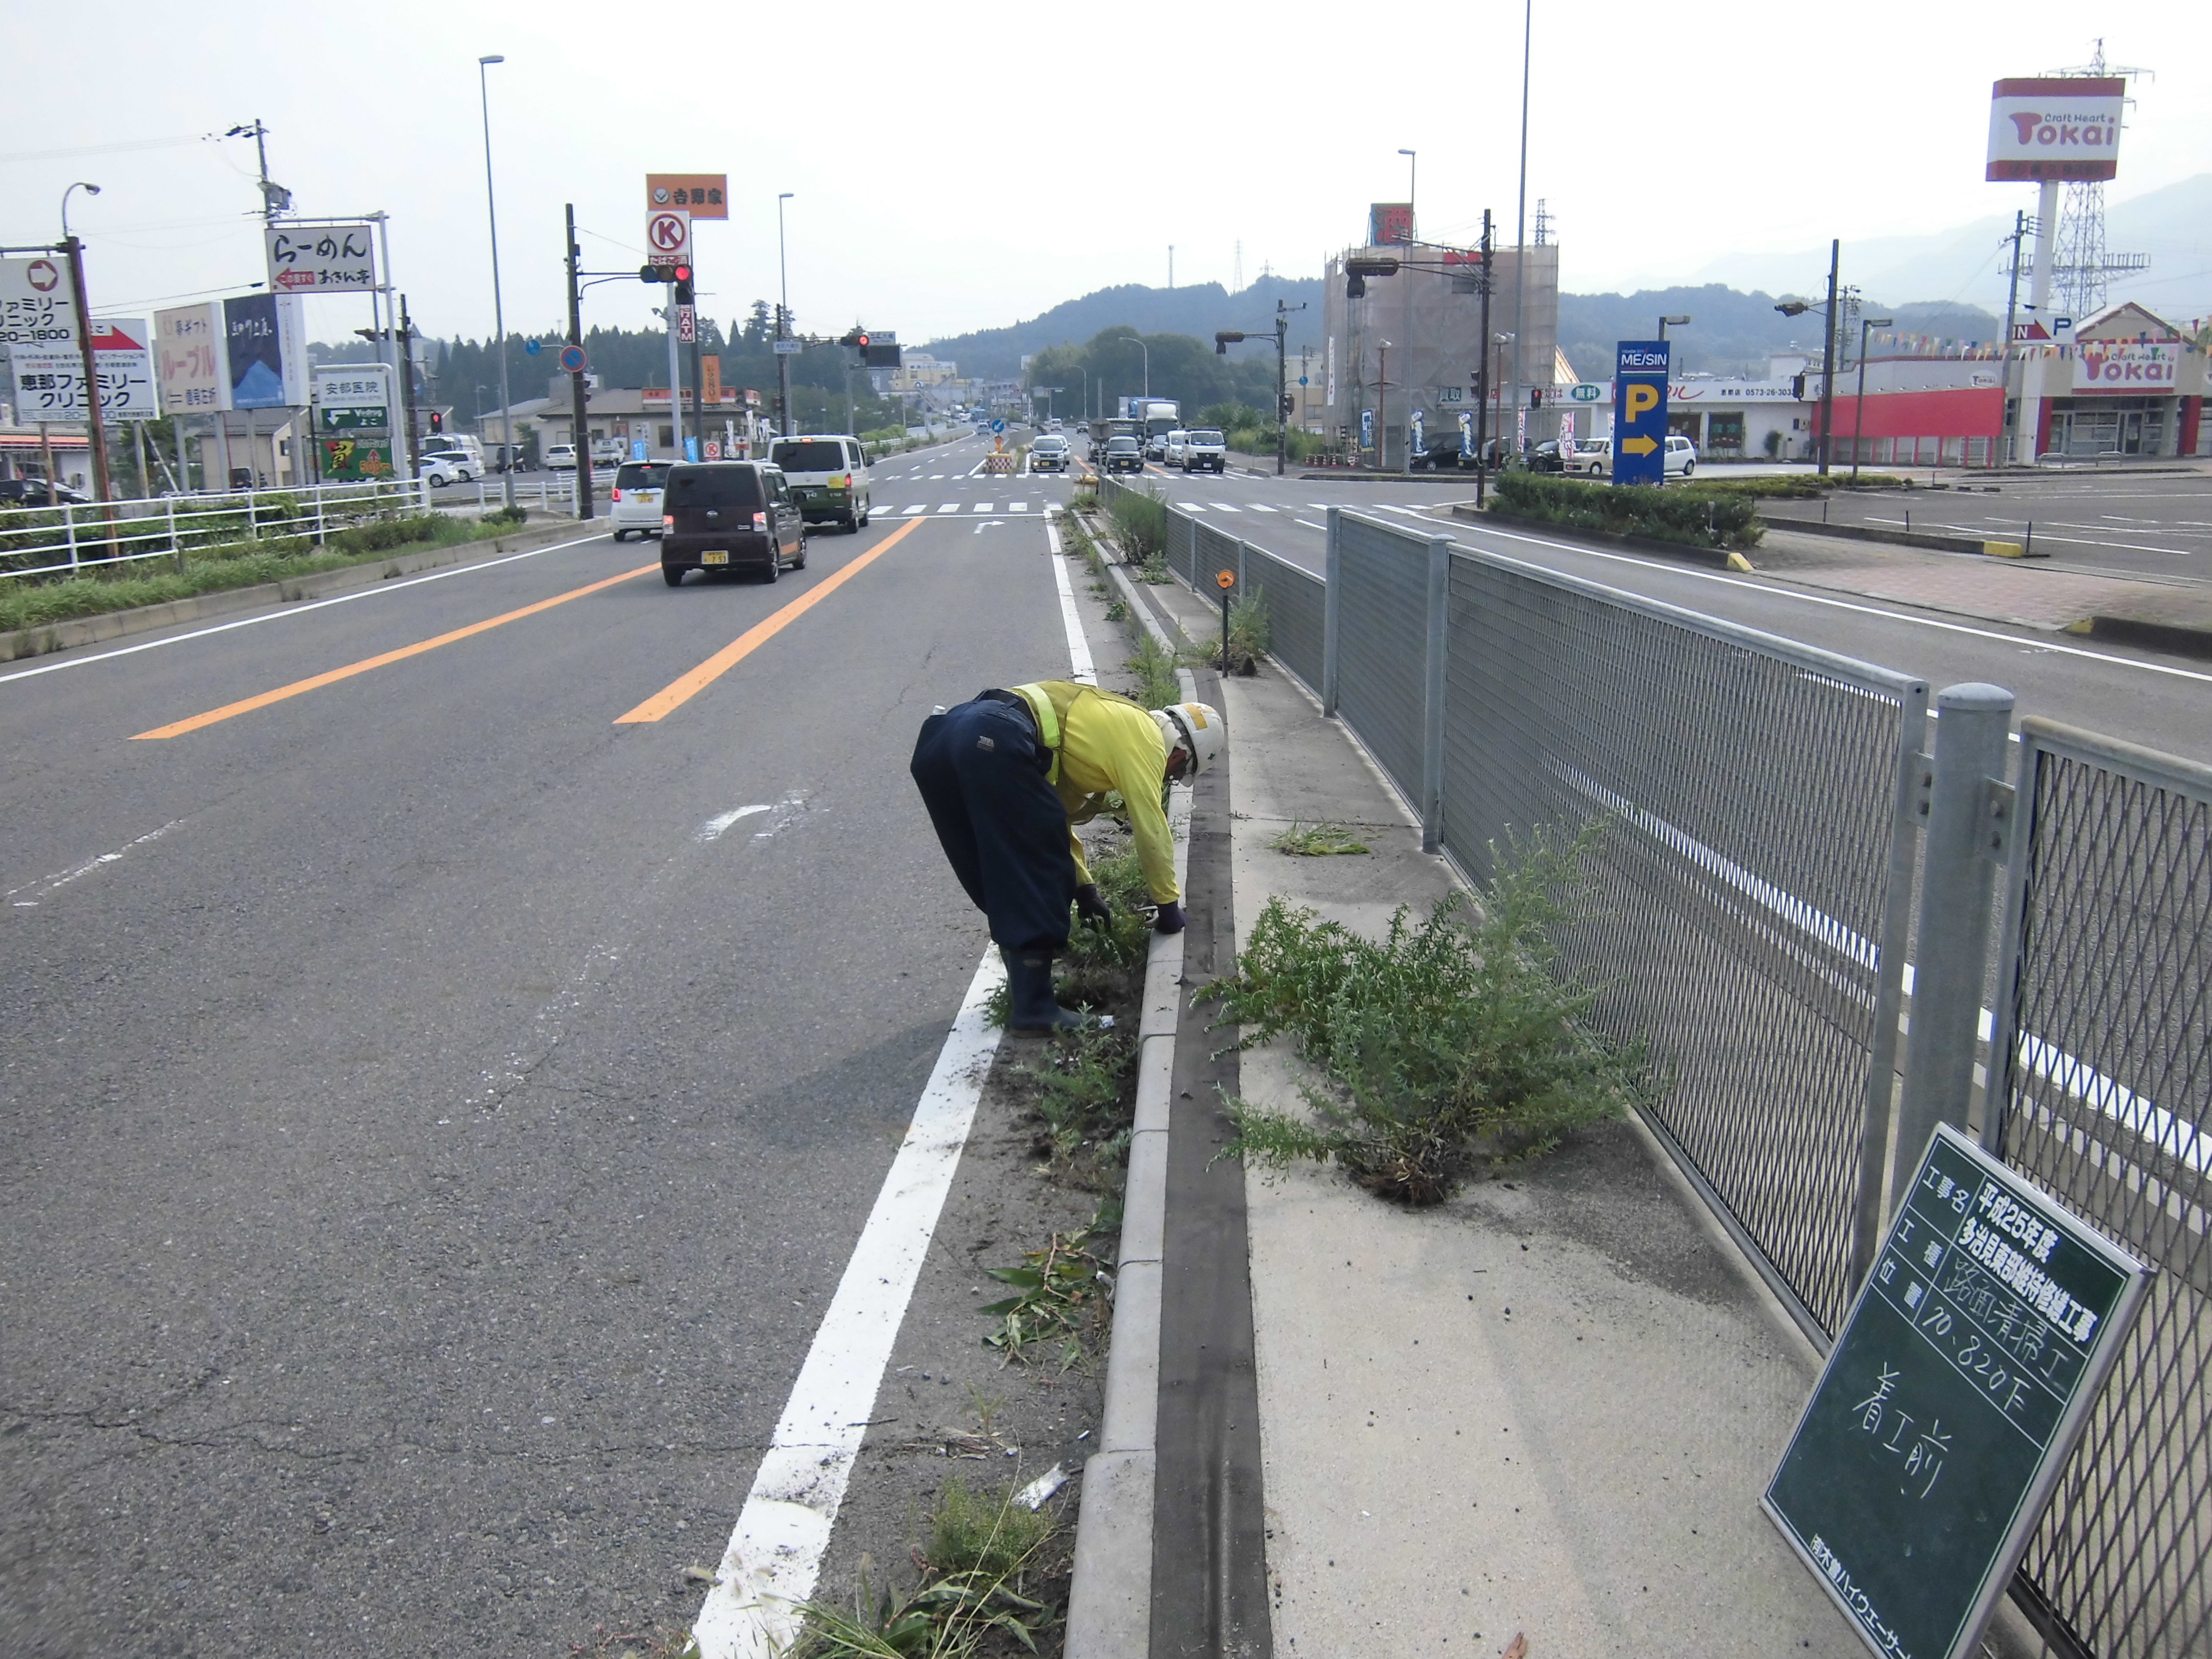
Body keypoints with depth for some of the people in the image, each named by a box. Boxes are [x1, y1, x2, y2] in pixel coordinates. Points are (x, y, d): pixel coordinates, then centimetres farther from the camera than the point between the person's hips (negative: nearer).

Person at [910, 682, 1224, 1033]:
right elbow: (1152, 831, 9)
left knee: (1000, 876, 18)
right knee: (1038, 874, 0)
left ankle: (1025, 989, 24)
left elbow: (1055, 814, 40)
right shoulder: (1144, 737, 9)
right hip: (994, 743, -9)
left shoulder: (1110, 726, 34)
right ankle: (1033, 1007, 0)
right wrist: (1169, 904, 22)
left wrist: (1083, 890, 44)